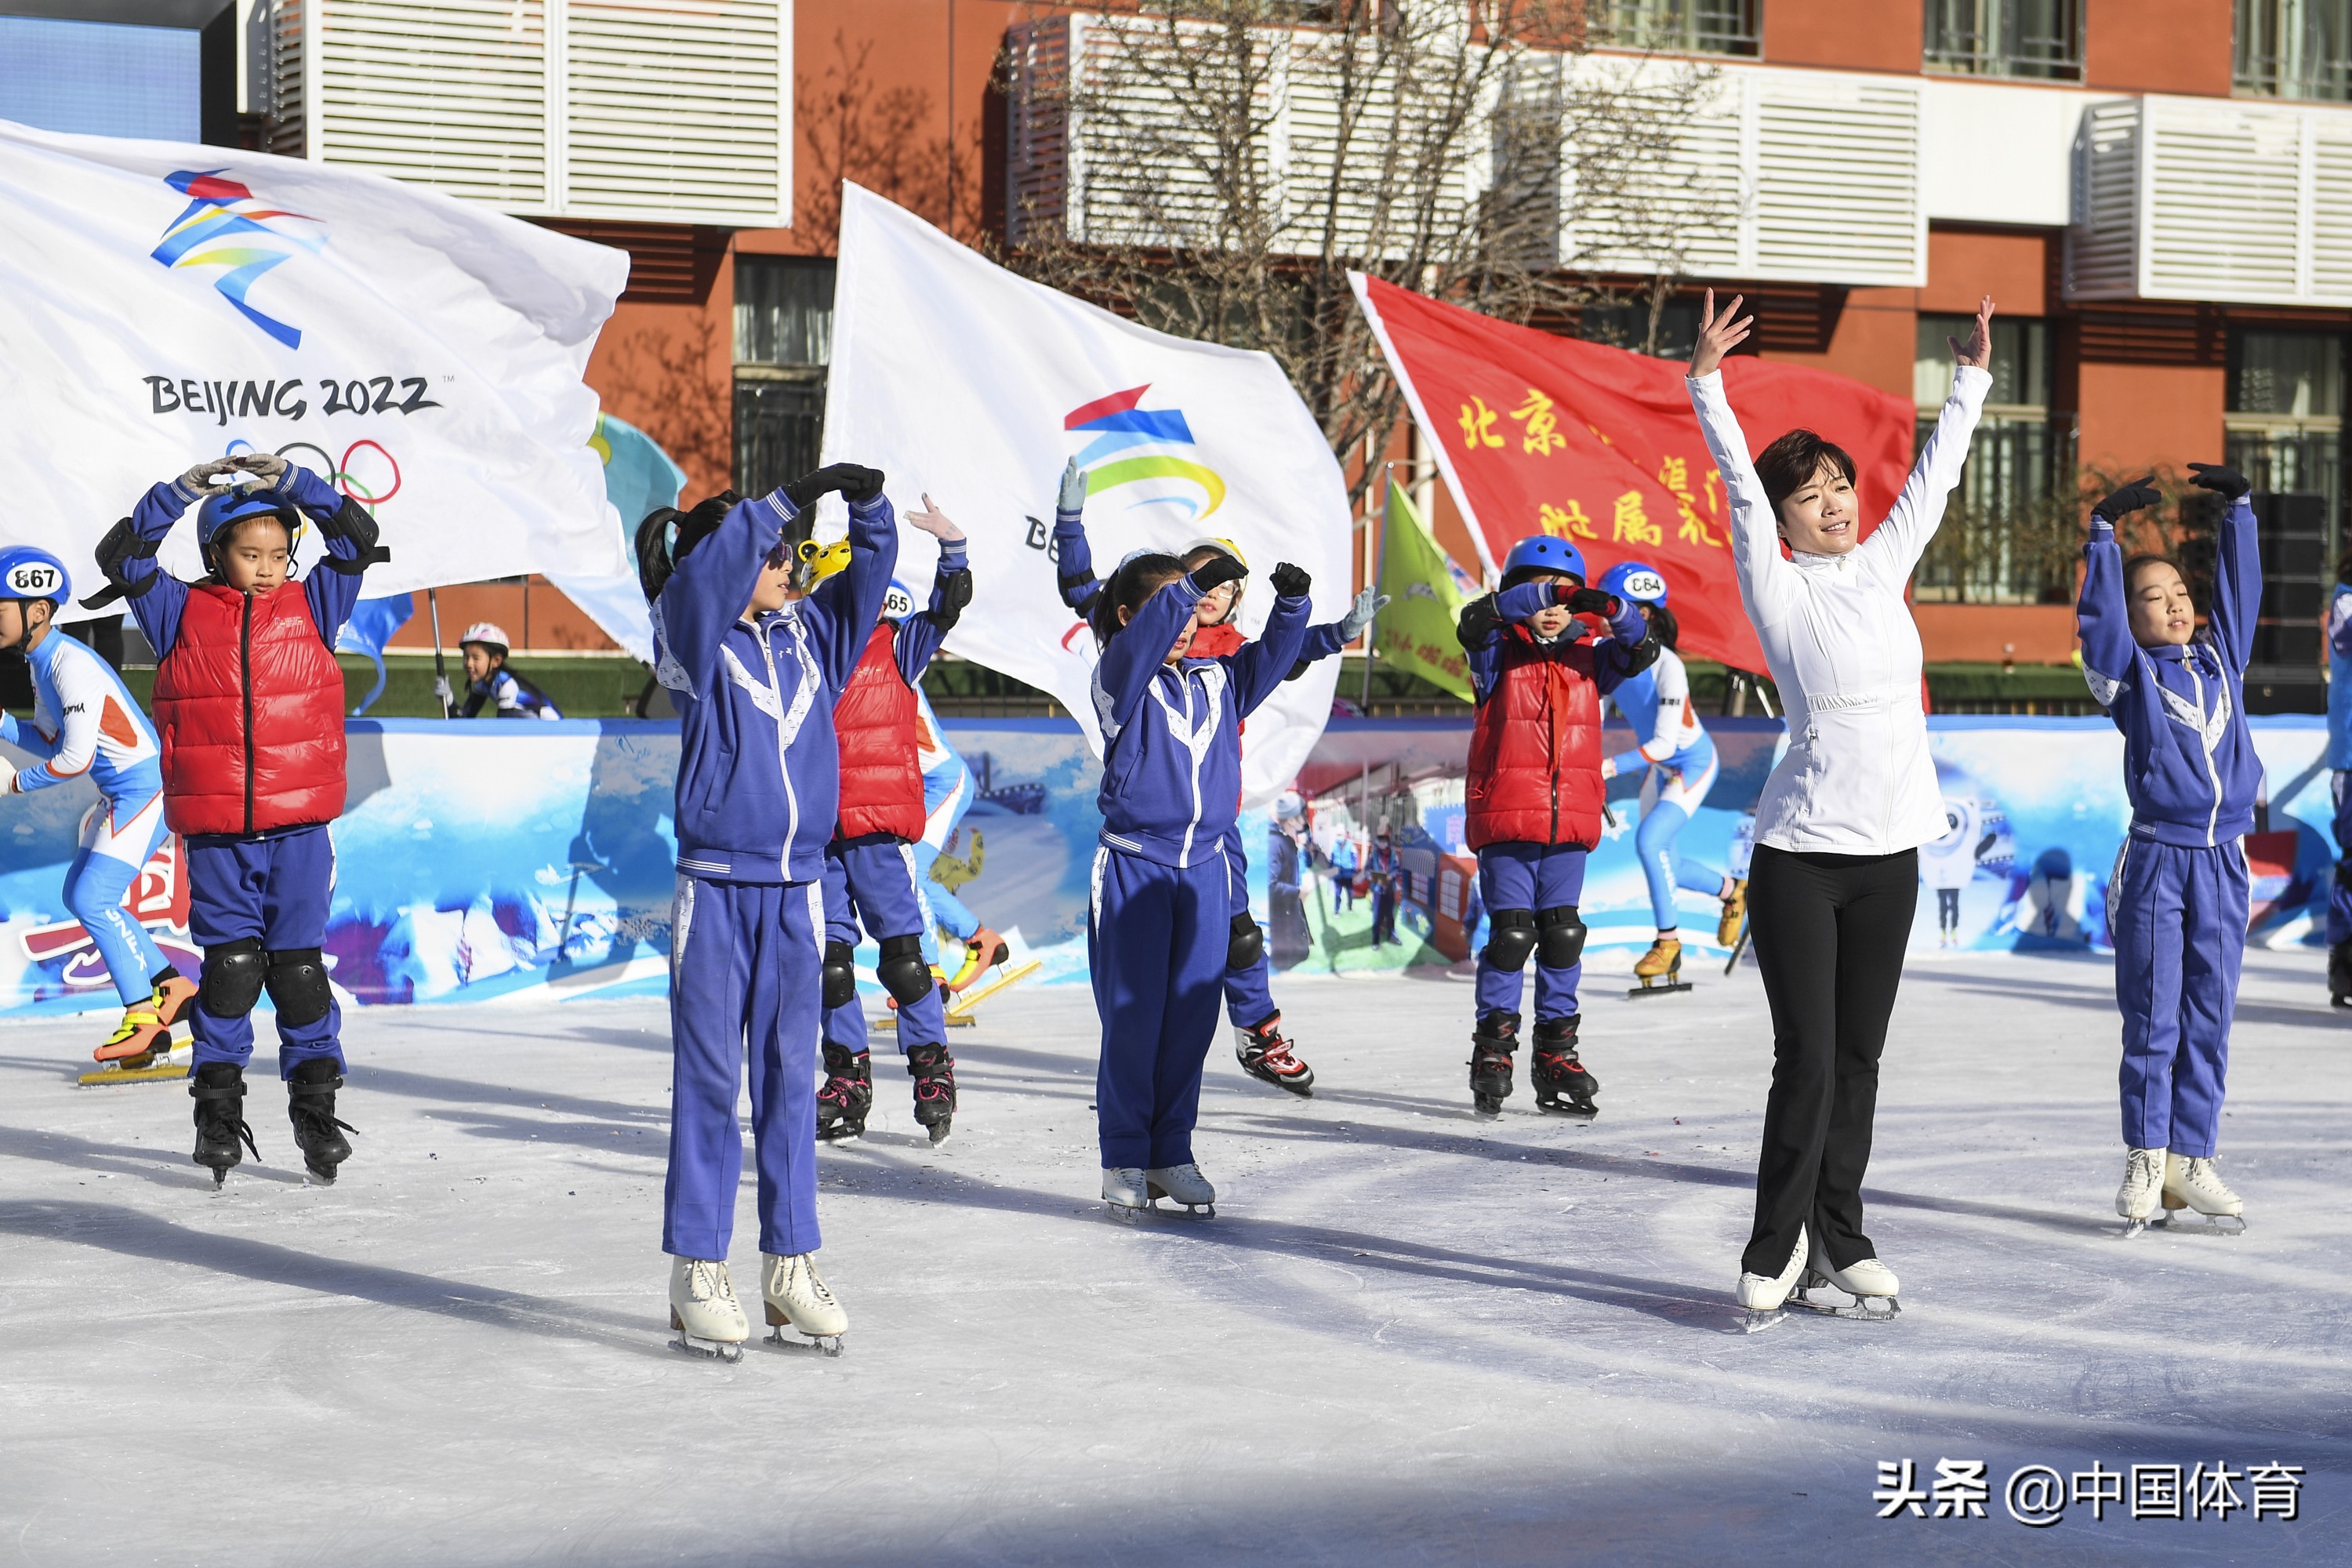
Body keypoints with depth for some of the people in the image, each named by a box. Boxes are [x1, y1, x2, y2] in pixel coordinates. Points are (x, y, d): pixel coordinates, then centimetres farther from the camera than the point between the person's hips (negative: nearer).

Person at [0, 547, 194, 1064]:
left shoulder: (72, 665, -22)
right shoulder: (42, 663, 10)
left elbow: (75, 759, -23)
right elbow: (52, 740, 15)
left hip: (147, 786, -11)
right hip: (120, 793, 11)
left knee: (92, 899, -14)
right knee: (80, 894, 14)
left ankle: (145, 1019, -8)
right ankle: (171, 987, 20)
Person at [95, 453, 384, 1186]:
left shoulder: (311, 605, 7)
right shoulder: (182, 613, 5)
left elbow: (359, 538, 1)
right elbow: (121, 554, -1)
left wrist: (292, 483, -6)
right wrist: (180, 493, -8)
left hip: (298, 825, 1)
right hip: (215, 830, 0)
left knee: (298, 964, 3)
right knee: (230, 963, -2)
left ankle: (315, 1105, 13)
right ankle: (218, 1106, 9)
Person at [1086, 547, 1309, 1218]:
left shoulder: (1217, 681, 12)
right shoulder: (1119, 678, -3)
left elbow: (1271, 658, 3)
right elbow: (1140, 641, -22)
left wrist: (1291, 603, -16)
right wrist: (1194, 584, -34)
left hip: (1205, 870, 5)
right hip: (1132, 869, -5)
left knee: (1191, 1017, 6)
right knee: (1132, 1017, -2)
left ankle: (1171, 1154, 16)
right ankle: (1124, 1159, 8)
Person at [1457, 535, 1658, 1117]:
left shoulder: (1588, 660, 11)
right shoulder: (1498, 655, 1)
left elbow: (1642, 648, -3)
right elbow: (1476, 621, -19)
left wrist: (1611, 609, -23)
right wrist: (1542, 593, -30)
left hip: (1570, 827, 4)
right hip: (1505, 822, -4)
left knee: (1563, 937, 6)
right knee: (1510, 934, -6)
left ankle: (1556, 1054, 15)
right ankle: (1493, 1051, 4)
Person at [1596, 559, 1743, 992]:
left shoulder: (1667, 668, -31)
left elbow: (1664, 744, -33)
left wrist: (1611, 766, -41)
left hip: (1693, 765, -7)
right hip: (1659, 768, 7)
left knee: (1649, 841, -23)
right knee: (1663, 866, 11)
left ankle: (1669, 939, -7)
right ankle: (1731, 891, 40)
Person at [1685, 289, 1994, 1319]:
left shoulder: (1881, 570, 13)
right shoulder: (1776, 588, 0)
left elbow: (1932, 479, 20)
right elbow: (1740, 487, -9)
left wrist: (1971, 380, 23)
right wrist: (1707, 386, -17)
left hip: (1889, 854, 5)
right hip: (1800, 854, -5)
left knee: (1858, 1060, 9)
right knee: (1806, 1061, -7)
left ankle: (1837, 1241, 17)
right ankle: (1775, 1251, 3)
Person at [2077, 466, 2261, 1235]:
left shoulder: (2221, 658, 13)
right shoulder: (2131, 671, 1)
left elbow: (2239, 587, 16)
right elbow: (2099, 616, -11)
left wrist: (2237, 508, 12)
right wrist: (2106, 530, -15)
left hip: (2224, 863, 4)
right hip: (2156, 860, -4)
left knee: (2208, 1018, 6)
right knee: (2153, 1018, -1)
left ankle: (2190, 1160, 13)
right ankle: (2144, 1161, 6)